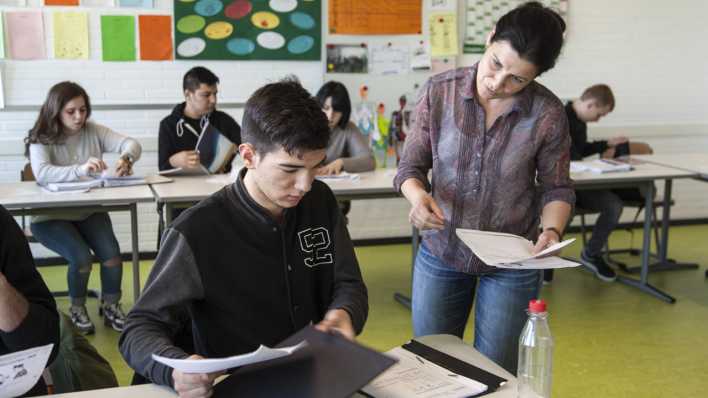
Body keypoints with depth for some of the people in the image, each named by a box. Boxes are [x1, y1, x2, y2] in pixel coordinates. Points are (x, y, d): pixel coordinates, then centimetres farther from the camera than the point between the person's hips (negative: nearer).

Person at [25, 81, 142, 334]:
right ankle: (77, 309, 4)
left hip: (89, 212, 4)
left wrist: (126, 159, -34)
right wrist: (81, 169, -45)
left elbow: (131, 144, -9)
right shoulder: (41, 140, -11)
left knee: (111, 254, -19)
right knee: (81, 257, -25)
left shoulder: (93, 131, 0)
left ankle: (111, 306, 7)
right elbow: (42, 173, -29)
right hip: (52, 217, -3)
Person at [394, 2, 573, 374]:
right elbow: (411, 166, -5)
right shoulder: (439, 91, -12)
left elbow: (556, 187, -3)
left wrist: (552, 231, -22)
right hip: (440, 251, 1)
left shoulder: (548, 113, -15)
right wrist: (418, 196, -26)